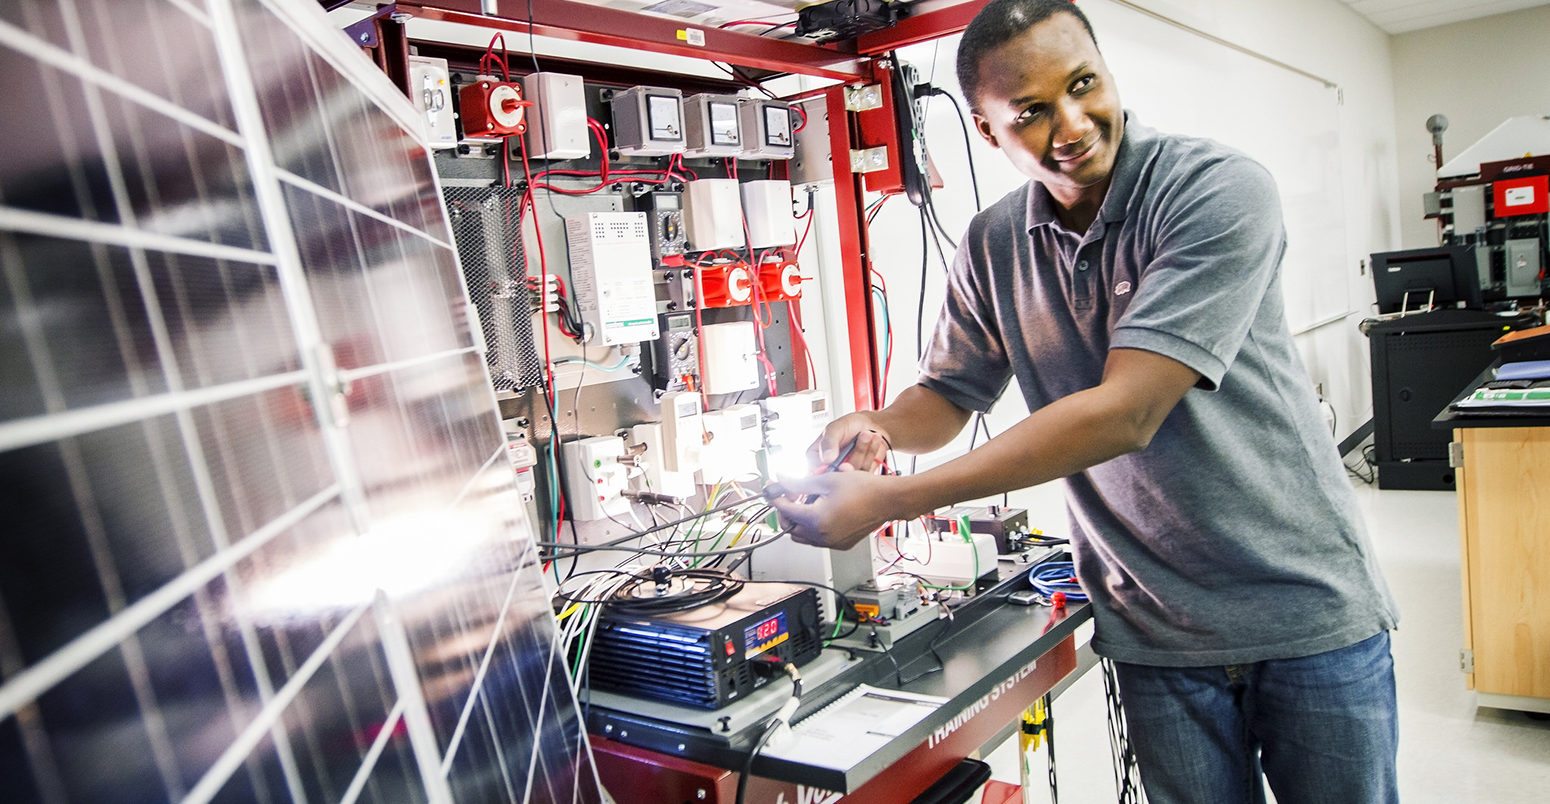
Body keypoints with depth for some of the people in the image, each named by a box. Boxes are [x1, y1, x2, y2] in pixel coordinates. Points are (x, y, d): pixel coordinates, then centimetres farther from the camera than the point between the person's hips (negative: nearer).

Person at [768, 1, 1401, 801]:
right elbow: (947, 394, 10)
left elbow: (1124, 414, -29)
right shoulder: (991, 247, -3)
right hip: (1156, 632, 3)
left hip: (1304, 606, -3)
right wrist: (873, 427, -16)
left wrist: (886, 500, -29)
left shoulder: (1220, 191, -19)